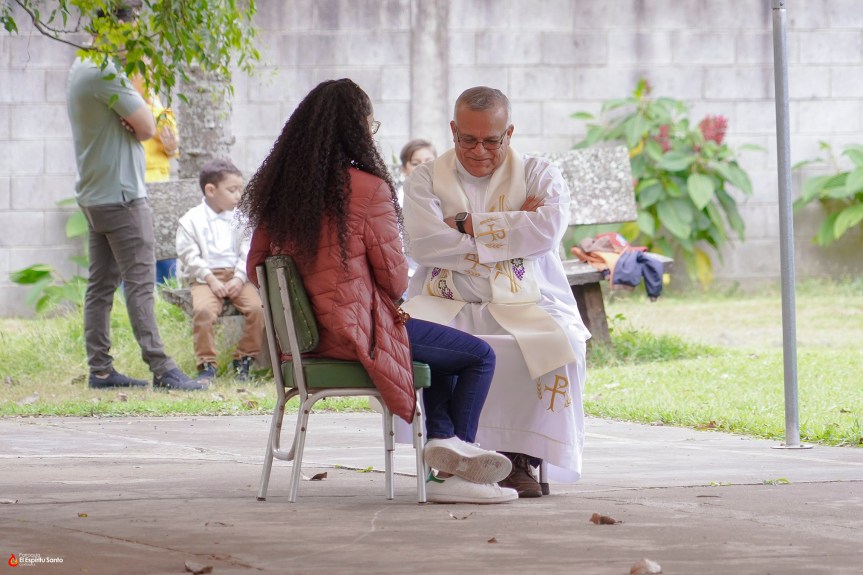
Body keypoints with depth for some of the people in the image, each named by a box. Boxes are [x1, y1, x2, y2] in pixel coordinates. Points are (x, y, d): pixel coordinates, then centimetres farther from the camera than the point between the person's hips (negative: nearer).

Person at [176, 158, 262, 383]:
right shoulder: (191, 221, 2)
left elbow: (247, 253, 7)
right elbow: (189, 256, -4)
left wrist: (239, 279, -9)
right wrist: (211, 280, -14)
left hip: (236, 277, 3)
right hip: (204, 278, -3)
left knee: (257, 307, -22)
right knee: (203, 309, -32)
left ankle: (244, 360, -6)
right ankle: (206, 365, -20)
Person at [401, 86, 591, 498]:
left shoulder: (540, 176, 12)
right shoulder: (426, 180, 12)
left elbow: (548, 229, -10)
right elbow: (426, 244, -7)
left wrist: (467, 226, -8)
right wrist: (509, 228, -5)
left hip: (525, 306, 0)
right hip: (449, 305, 0)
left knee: (557, 342, -33)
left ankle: (519, 460, -24)